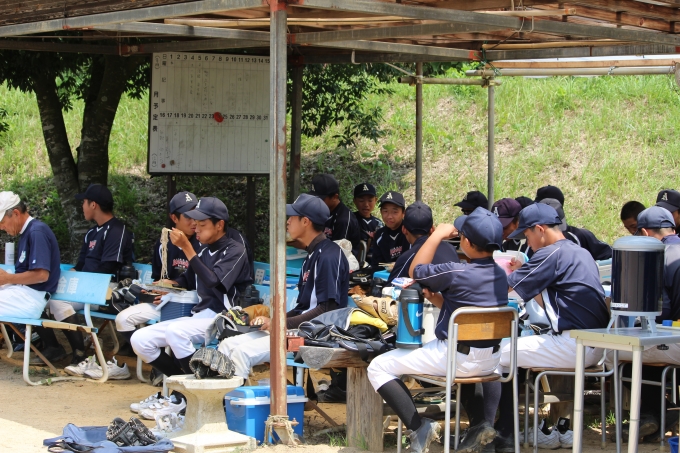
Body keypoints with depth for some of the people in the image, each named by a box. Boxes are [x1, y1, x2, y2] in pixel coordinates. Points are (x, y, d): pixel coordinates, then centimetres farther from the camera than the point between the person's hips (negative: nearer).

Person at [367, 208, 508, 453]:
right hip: (489, 360, 7)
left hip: (455, 358, -7)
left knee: (379, 367, 0)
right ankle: (480, 423, 22)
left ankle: (418, 427, -7)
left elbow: (416, 270, -3)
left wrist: (437, 235, 3)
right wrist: (440, 300, 6)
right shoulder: (500, 275, 1)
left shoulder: (456, 273, -21)